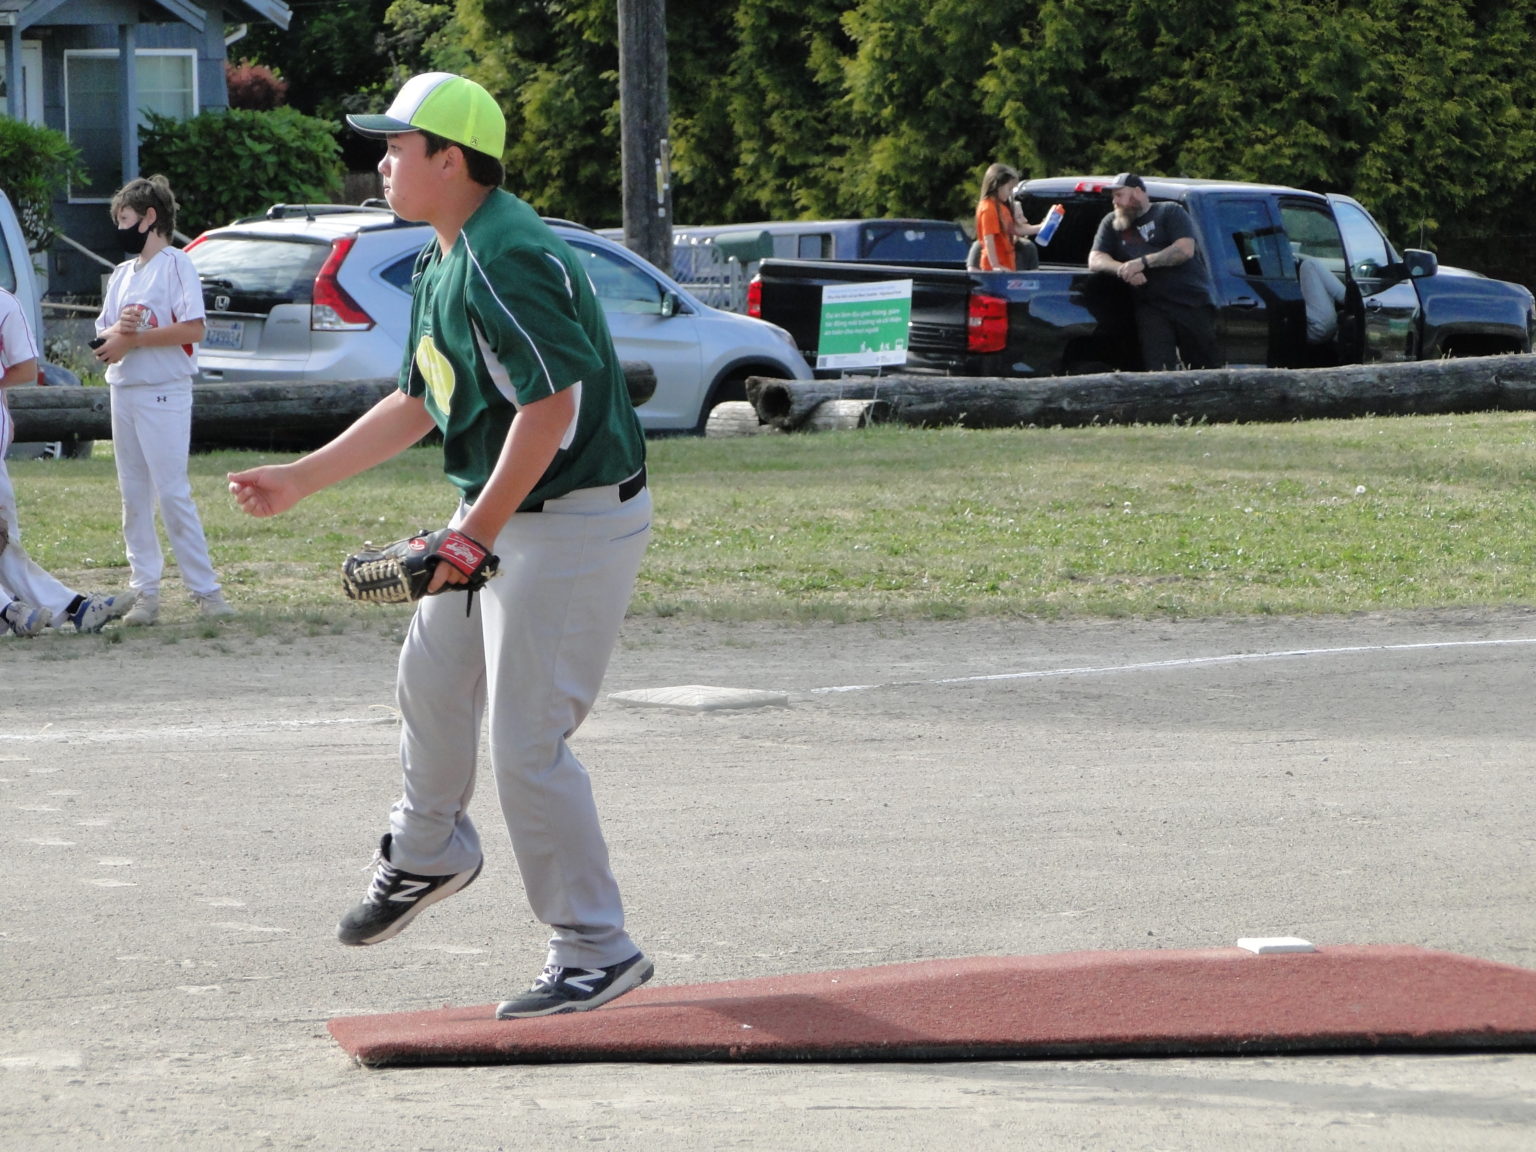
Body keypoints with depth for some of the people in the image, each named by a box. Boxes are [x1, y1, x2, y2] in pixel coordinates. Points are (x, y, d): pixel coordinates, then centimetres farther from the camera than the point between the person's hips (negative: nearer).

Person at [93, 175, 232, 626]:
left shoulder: (176, 264, -5)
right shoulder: (122, 274, 17)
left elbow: (193, 329, -16)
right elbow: (103, 339, 15)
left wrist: (133, 338, -15)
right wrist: (116, 331, -8)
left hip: (163, 394, -8)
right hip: (123, 394, 8)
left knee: (173, 494, -11)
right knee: (133, 499, 6)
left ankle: (205, 589, -8)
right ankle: (145, 592, 9)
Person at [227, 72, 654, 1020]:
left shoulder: (505, 261, -22)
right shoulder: (444, 265, 12)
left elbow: (550, 407, -29)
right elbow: (419, 404, 21)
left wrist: (477, 533, -29)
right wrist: (300, 481, 21)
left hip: (574, 518, -11)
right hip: (500, 514, 11)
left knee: (526, 744, -10)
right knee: (432, 679, 24)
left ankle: (597, 952, 0)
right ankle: (426, 854, 48)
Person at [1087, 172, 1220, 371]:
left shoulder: (1170, 212, 8)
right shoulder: (1111, 224, 18)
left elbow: (1185, 250, -7)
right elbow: (1095, 260, 7)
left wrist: (1143, 262, -14)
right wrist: (1123, 269, -14)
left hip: (1192, 302, -2)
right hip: (1151, 308, 2)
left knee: (1206, 367, -4)